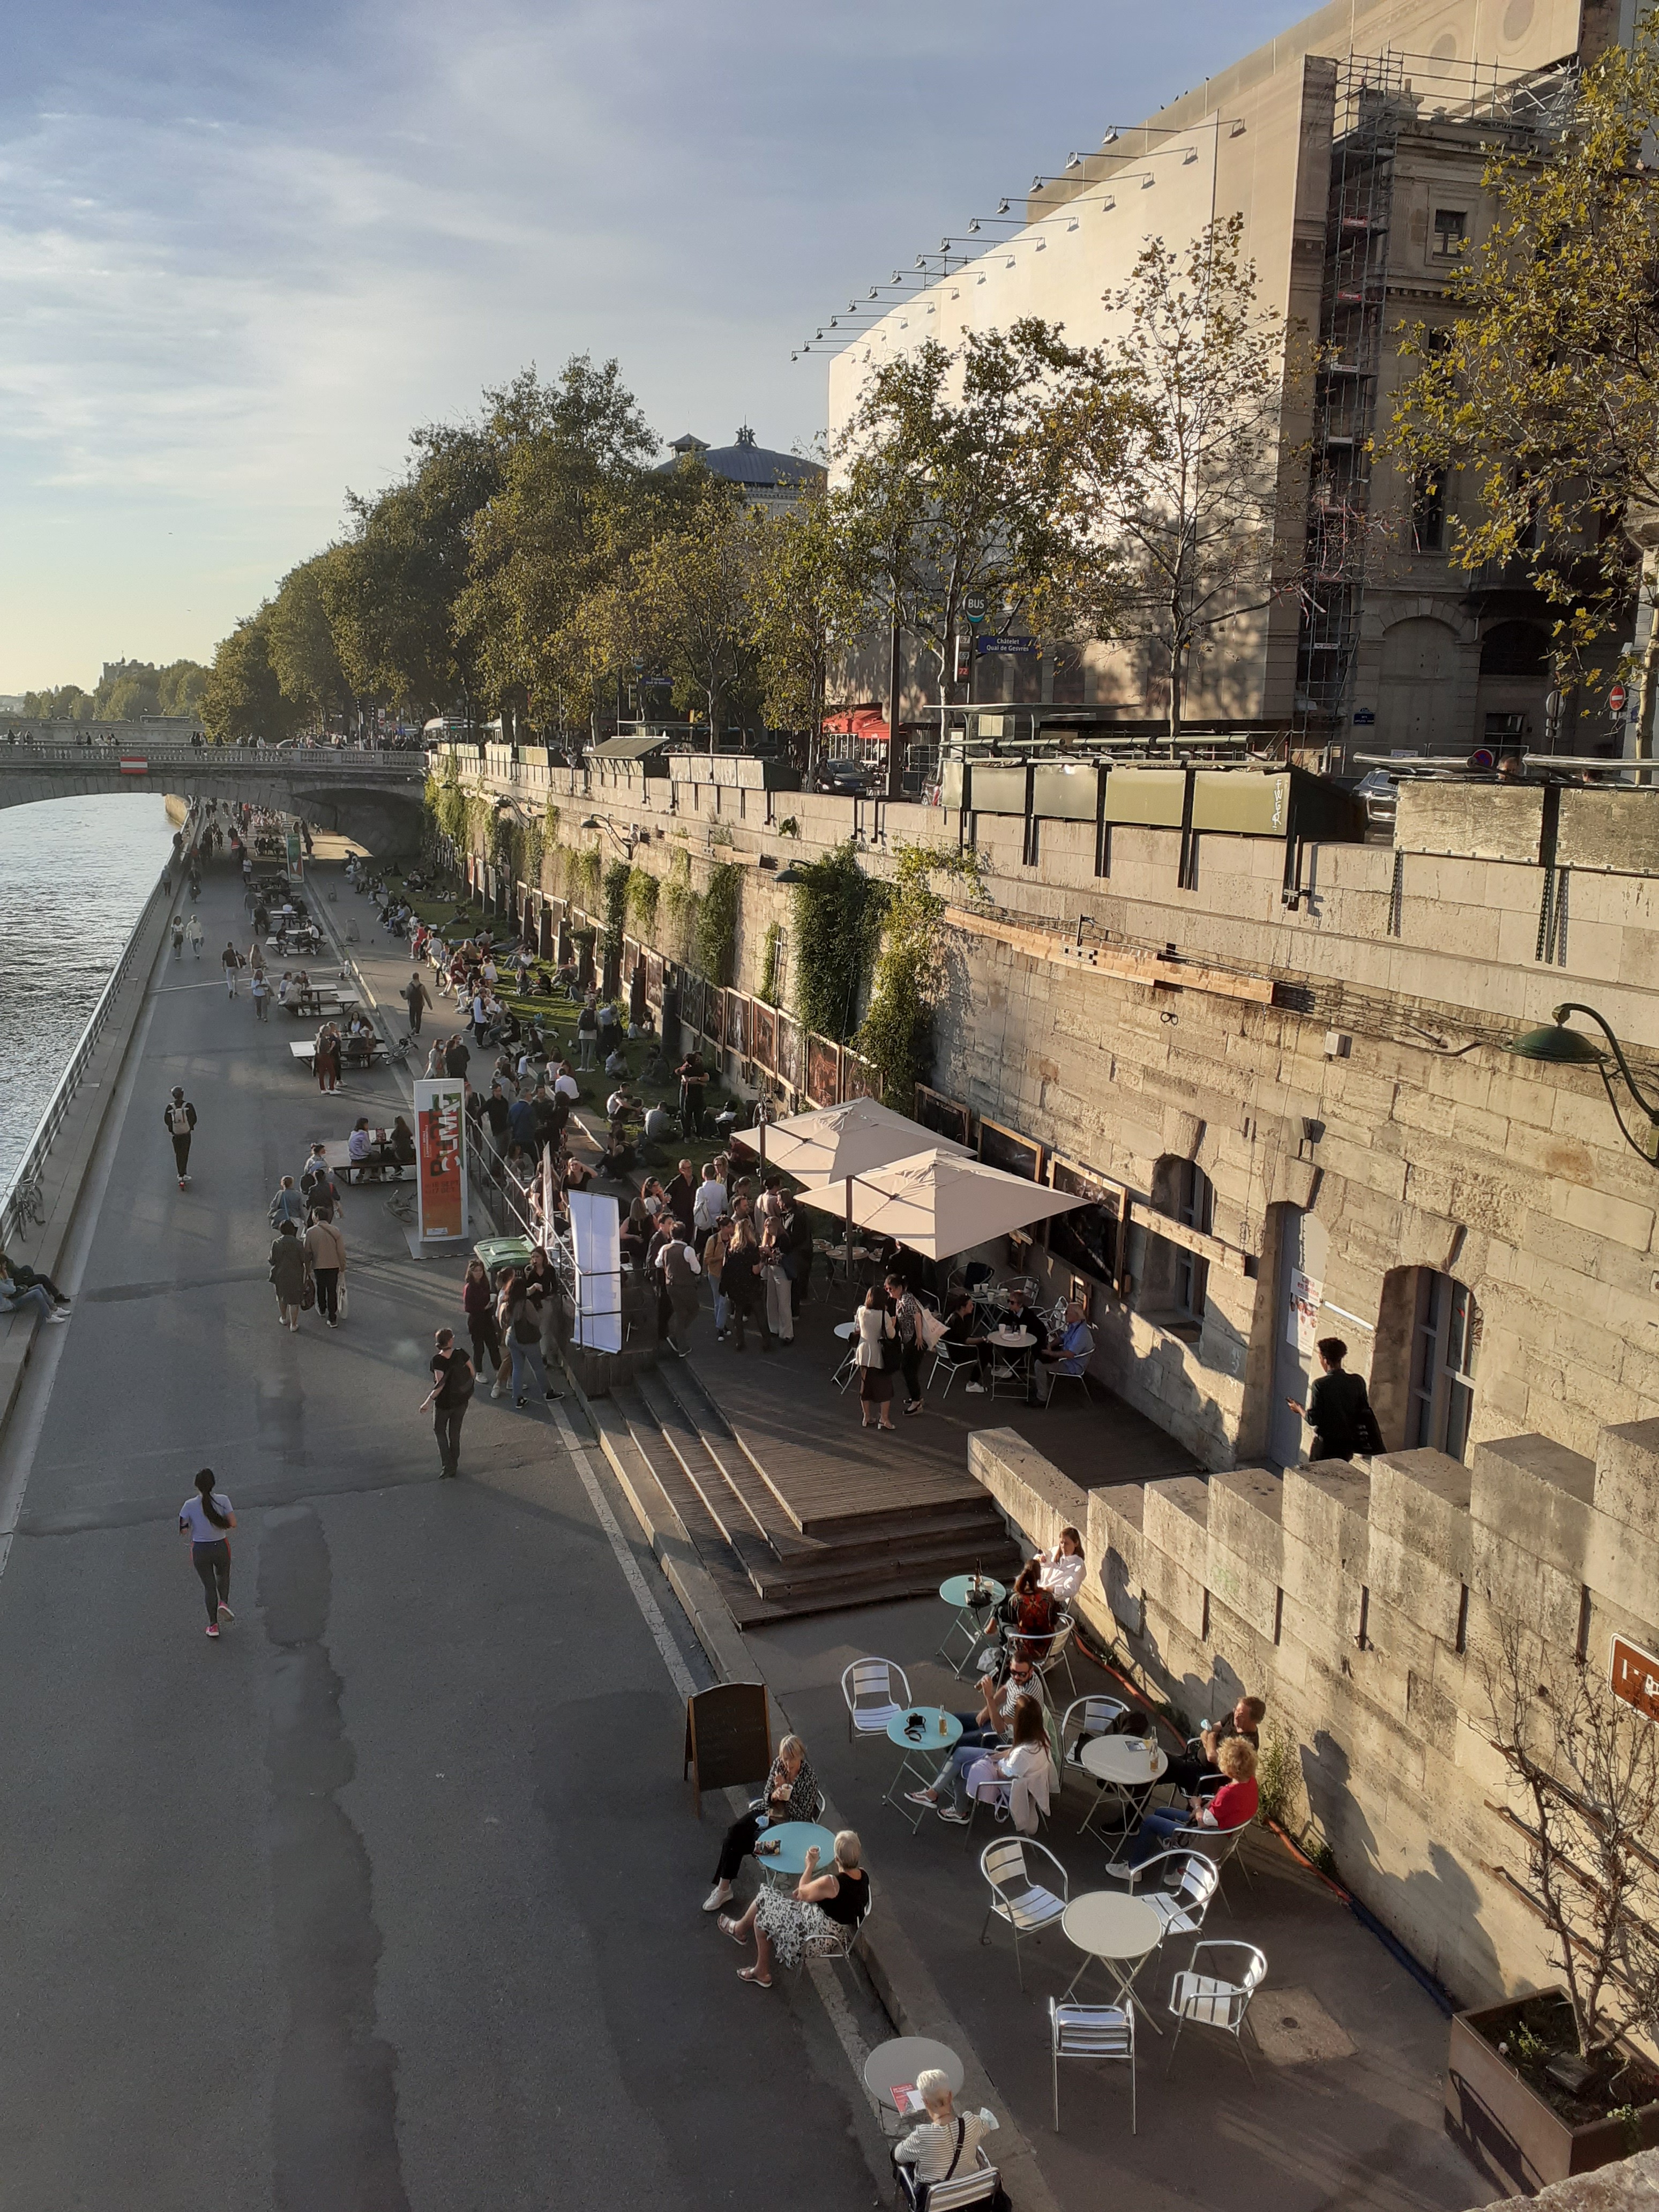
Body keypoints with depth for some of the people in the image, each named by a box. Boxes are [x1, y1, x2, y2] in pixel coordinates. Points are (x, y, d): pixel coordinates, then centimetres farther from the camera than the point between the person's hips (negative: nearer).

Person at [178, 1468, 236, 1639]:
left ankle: (213, 1625, 18)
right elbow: (233, 1523, -13)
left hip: (200, 1550, 0)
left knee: (209, 1586, 15)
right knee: (223, 1577, 29)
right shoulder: (223, 1500, -14)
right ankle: (224, 1602, 4)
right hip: (221, 1547, 0)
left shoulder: (189, 1505, -13)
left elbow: (183, 1530, -8)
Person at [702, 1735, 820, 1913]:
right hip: (769, 1814, 6)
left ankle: (724, 1888, 0)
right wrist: (774, 1795, -21)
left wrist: (786, 1794, -27)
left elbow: (803, 1817, -18)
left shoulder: (810, 1778, -20)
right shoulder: (778, 1764, -5)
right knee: (735, 1831, -20)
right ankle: (723, 1887, -14)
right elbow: (766, 1797, 3)